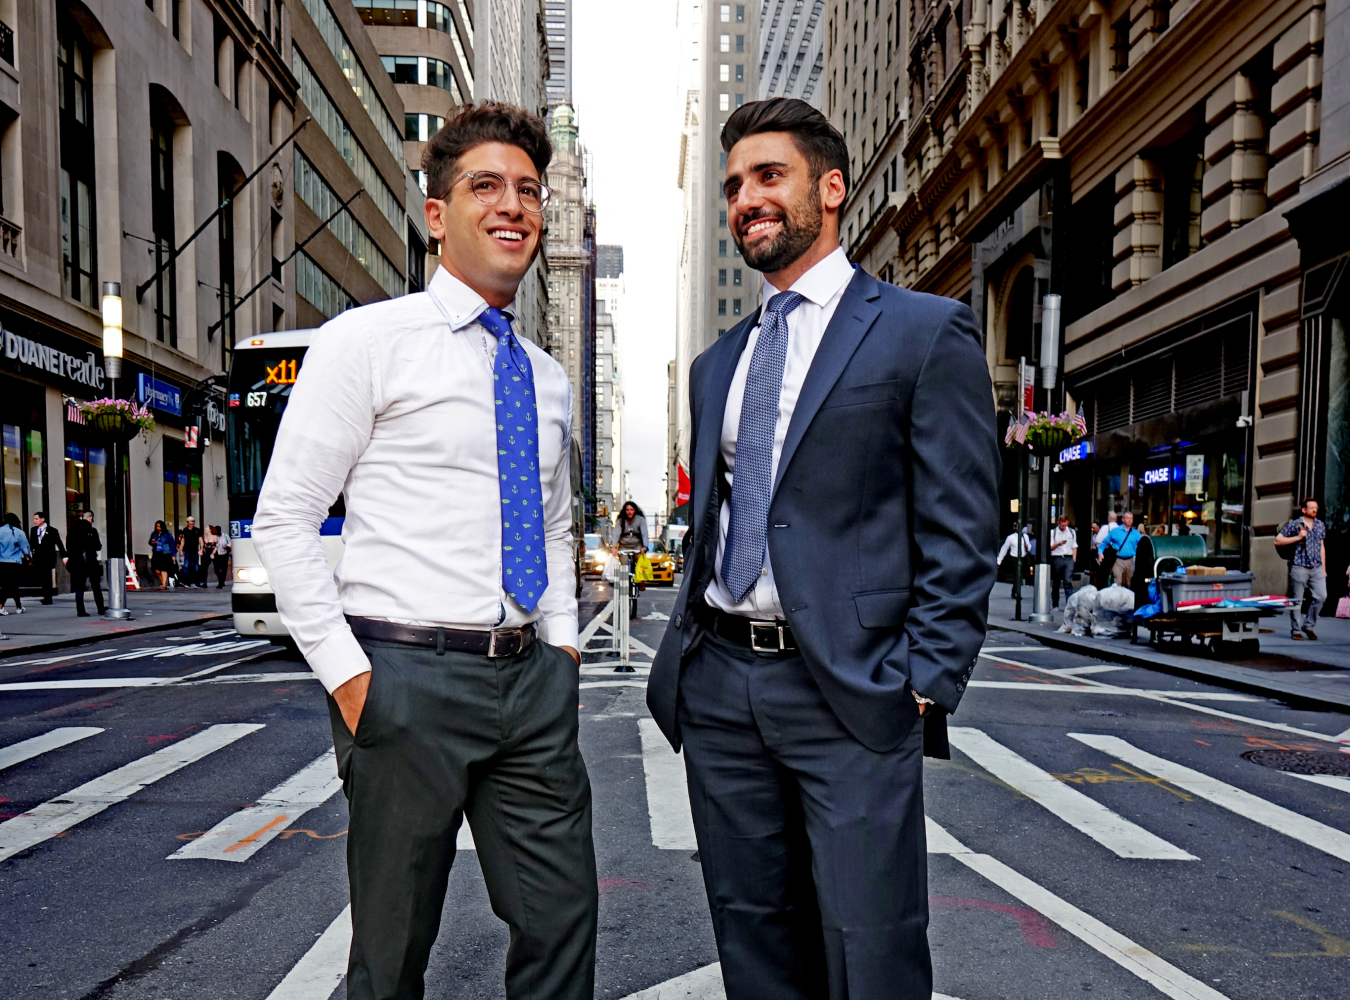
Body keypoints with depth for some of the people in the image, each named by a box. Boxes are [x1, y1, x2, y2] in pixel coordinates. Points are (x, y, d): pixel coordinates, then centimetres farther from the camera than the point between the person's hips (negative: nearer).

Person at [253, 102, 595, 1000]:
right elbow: (284, 519, -7)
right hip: (409, 677, -5)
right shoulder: (368, 340, -4)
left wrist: (562, 647, 11)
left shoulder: (547, 378, 14)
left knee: (562, 925, 11)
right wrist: (346, 674, -12)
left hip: (532, 680, 5)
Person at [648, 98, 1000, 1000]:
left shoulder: (925, 331, -2)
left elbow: (961, 535, -6)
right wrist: (684, 652, 12)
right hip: (717, 688, 6)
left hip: (851, 691, -5)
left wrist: (925, 686, -12)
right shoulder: (716, 365, 17)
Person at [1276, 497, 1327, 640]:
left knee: (1321, 596, -7)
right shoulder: (1294, 524, -2)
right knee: (1297, 600, 0)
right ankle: (1296, 631, 8)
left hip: (1317, 568, 4)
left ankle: (1308, 625, 11)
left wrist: (1323, 568, 16)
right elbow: (1277, 540, -6)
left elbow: (1322, 547, 19)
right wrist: (1298, 537, -14)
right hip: (1299, 568, -4)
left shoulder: (1321, 525, 14)